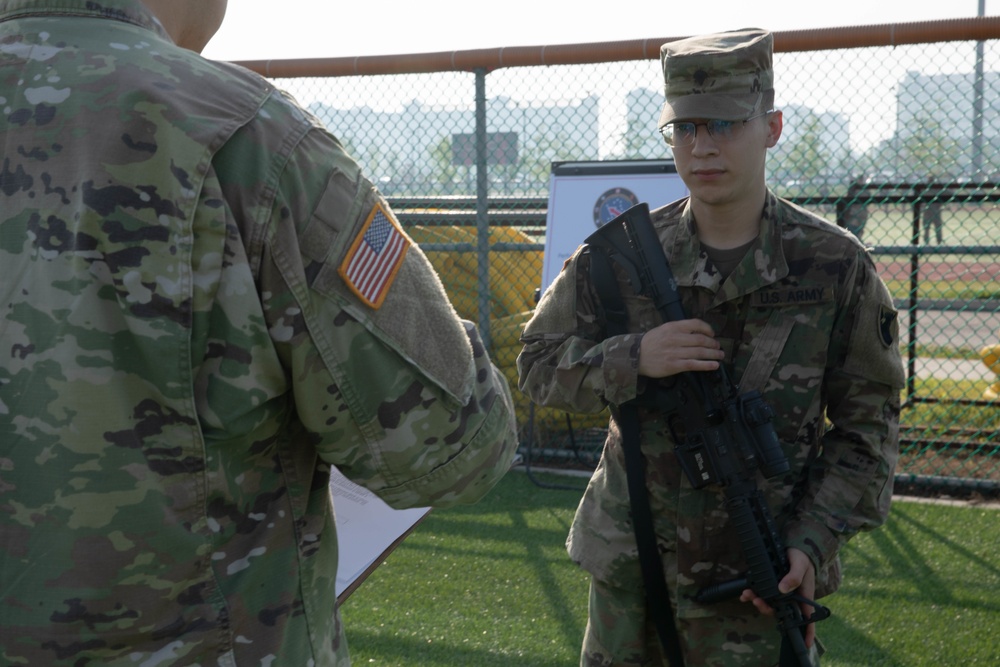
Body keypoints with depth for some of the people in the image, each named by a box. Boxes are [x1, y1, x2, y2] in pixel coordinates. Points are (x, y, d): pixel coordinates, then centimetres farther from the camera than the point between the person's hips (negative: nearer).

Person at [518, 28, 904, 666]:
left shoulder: (835, 266, -7)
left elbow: (868, 421, -2)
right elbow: (537, 363, -1)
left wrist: (815, 542, -12)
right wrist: (632, 359, -20)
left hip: (754, 582, -2)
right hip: (629, 567, 2)